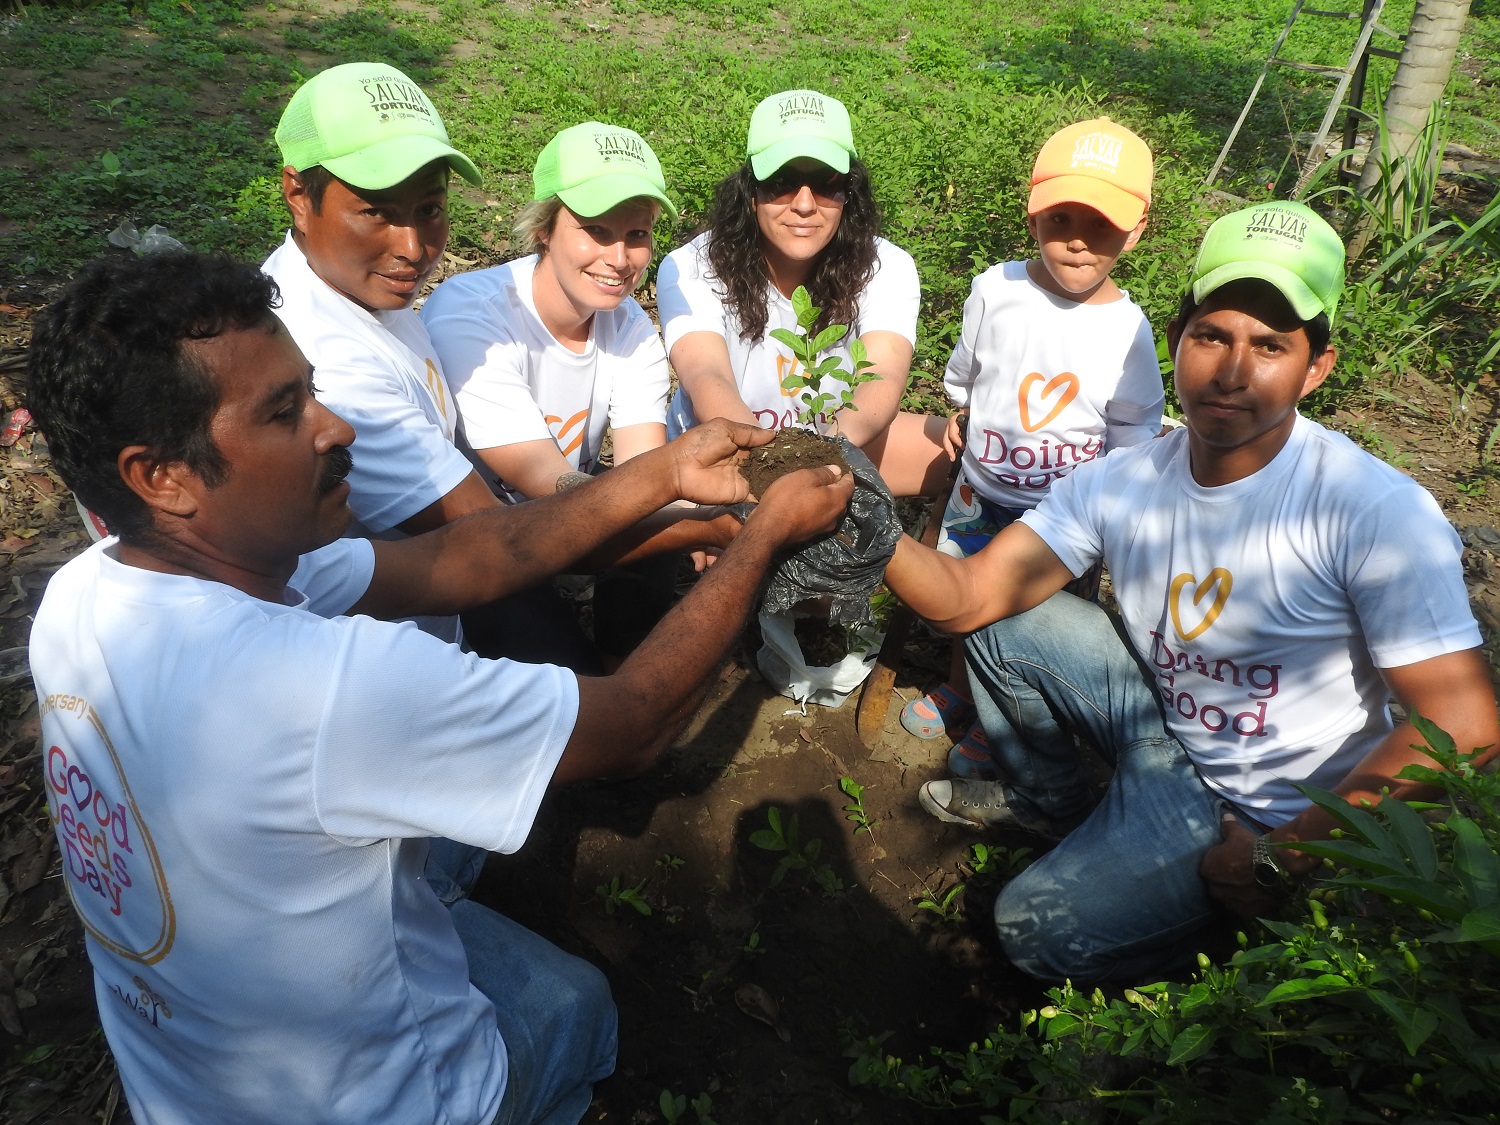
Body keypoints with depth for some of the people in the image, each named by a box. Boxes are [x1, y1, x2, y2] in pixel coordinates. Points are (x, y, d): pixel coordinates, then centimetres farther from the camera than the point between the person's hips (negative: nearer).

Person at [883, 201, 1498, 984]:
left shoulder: (1375, 511, -26)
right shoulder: (1122, 482, -11)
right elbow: (966, 598, -16)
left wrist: (1281, 856, -21)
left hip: (1266, 805, -5)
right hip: (1162, 716, 5)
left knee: (1040, 930, -19)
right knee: (1001, 621, -6)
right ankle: (1050, 805, 19)